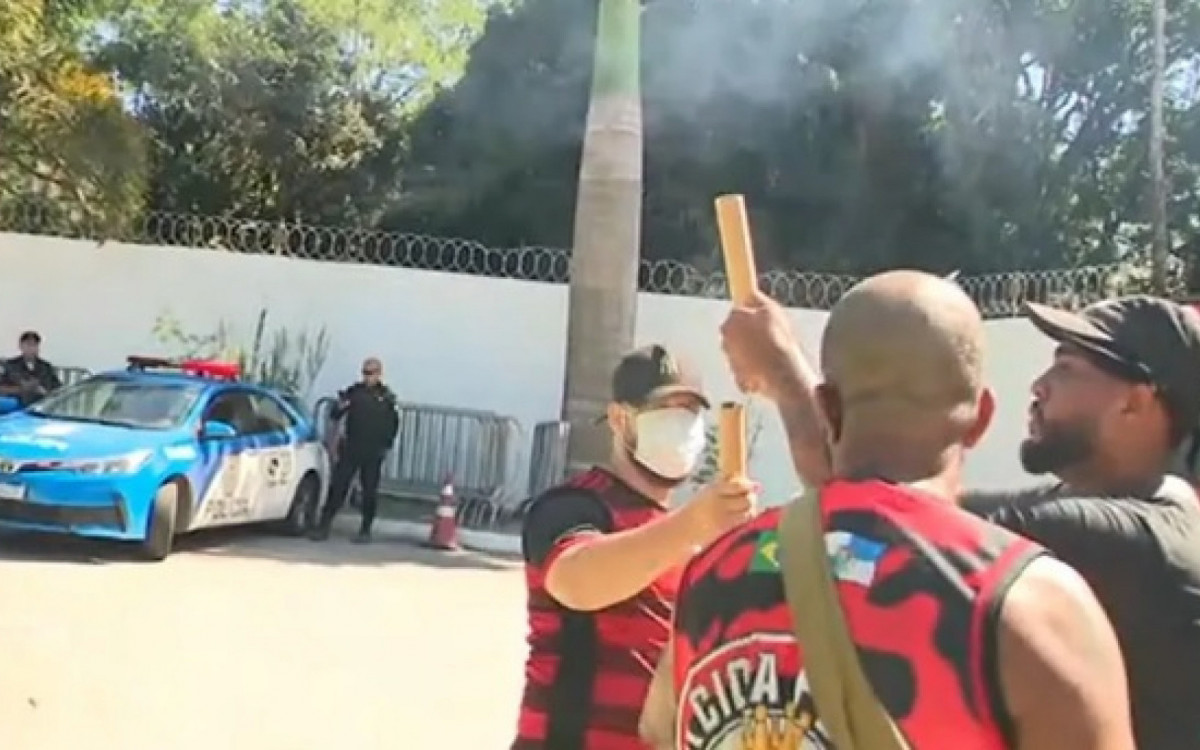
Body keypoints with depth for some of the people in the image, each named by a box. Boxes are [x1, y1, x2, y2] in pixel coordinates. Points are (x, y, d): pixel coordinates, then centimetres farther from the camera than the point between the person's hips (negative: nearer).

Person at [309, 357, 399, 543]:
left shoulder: (387, 396, 4)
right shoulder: (353, 391, 4)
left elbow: (394, 423, 11)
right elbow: (335, 415, 3)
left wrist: (387, 444, 4)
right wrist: (340, 406, -19)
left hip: (373, 453, 0)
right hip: (350, 449, 0)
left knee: (369, 491, 5)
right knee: (337, 486, -2)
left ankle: (365, 530, 15)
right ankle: (323, 526, 2)